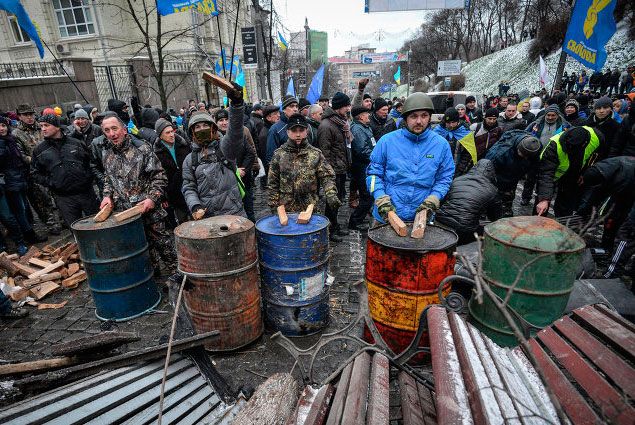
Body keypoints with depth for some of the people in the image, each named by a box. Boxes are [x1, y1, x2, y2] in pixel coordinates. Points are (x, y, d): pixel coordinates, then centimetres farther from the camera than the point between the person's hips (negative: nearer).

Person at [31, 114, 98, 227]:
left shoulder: (76, 143, 4)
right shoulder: (39, 150, 5)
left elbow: (90, 160, 12)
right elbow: (35, 172, 11)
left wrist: (88, 177, 1)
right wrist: (50, 183, -3)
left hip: (86, 192, 0)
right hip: (64, 198, 0)